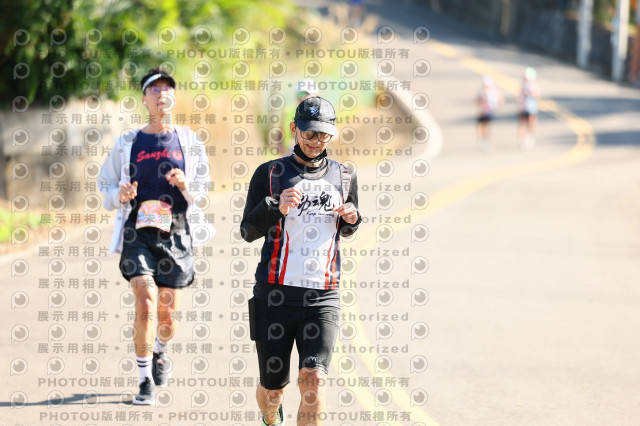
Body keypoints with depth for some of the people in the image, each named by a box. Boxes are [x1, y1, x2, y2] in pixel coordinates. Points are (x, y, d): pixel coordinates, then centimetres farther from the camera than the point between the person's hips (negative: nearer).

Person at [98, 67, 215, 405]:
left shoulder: (188, 141, 9)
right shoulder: (127, 144, 7)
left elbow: (202, 189, 11)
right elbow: (105, 186, 14)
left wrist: (186, 184, -11)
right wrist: (120, 195, -8)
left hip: (176, 233, 1)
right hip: (138, 232, -1)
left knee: (168, 310, 5)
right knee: (145, 302, -18)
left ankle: (160, 352, 40)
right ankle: (145, 381, -8)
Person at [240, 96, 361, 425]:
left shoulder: (344, 177, 11)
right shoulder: (270, 174, 2)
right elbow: (248, 231, -1)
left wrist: (352, 219, 2)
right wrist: (277, 207, -19)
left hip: (322, 298, 1)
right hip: (275, 295, -1)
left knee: (313, 379, -17)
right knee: (272, 386, 9)